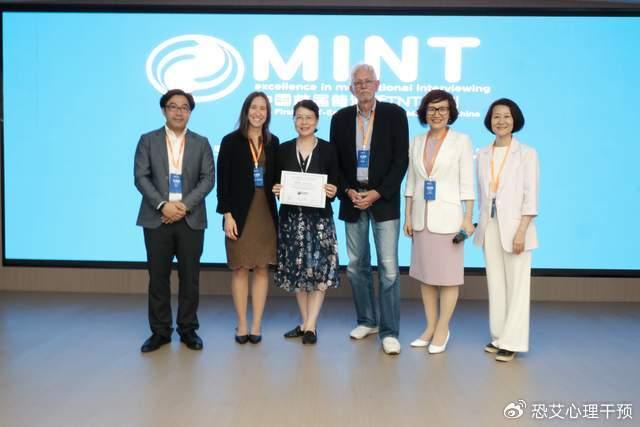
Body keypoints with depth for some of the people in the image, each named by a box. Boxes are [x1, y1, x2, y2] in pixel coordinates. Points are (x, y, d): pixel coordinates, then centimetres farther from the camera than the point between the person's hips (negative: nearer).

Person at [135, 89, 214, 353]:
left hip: (191, 219, 1)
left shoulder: (201, 143, 10)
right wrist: (162, 205, -14)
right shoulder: (148, 140, 8)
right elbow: (140, 177, -1)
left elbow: (208, 179, 1)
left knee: (190, 277, 3)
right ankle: (160, 331, 14)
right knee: (158, 276, 3)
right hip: (157, 219, 0)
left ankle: (188, 329, 15)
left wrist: (185, 205, -13)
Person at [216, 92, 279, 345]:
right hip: (240, 213, -3)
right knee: (240, 269, 3)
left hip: (266, 213, 3)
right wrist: (227, 214, -11)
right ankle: (242, 325, 14)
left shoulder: (273, 142, 8)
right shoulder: (231, 141, -2)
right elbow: (223, 181, -6)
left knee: (262, 269, 5)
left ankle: (256, 325, 14)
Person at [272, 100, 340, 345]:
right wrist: (276, 190, -12)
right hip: (291, 216, 2)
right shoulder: (283, 149, 7)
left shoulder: (328, 150, 1)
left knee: (319, 270, -3)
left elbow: (335, 185, 2)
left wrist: (332, 191, -19)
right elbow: (276, 183, 9)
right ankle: (305, 322, 21)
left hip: (319, 217, -2)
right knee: (297, 270, 8)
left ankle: (311, 325, 6)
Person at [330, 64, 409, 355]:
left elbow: (401, 160, -4)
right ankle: (367, 321, 25)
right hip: (352, 201, 3)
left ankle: (390, 331, 3)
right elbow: (335, 162, 9)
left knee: (388, 267, -6)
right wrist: (347, 191, -6)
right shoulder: (340, 118, 9)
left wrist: (377, 193, -11)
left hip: (384, 201, -3)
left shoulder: (395, 114, 0)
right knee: (357, 266, 10)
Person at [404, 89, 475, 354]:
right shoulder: (417, 142, 9)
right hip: (421, 218, 5)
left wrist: (468, 218, -9)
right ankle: (430, 327, 23)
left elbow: (467, 183, -5)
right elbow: (411, 183, 10)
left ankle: (442, 329, 15)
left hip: (448, 217, -4)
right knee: (425, 274, 10)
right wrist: (408, 216, 7)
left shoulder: (461, 141, -3)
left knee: (448, 275, 1)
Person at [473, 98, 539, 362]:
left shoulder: (526, 153, -3)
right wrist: (481, 224, 7)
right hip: (489, 227, 4)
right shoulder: (482, 155, 10)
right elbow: (481, 193, 11)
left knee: (516, 286, 1)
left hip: (514, 226, -4)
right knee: (495, 284, 10)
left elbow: (530, 196, -7)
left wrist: (521, 231, -14)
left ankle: (512, 342, 9)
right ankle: (498, 337, 21)